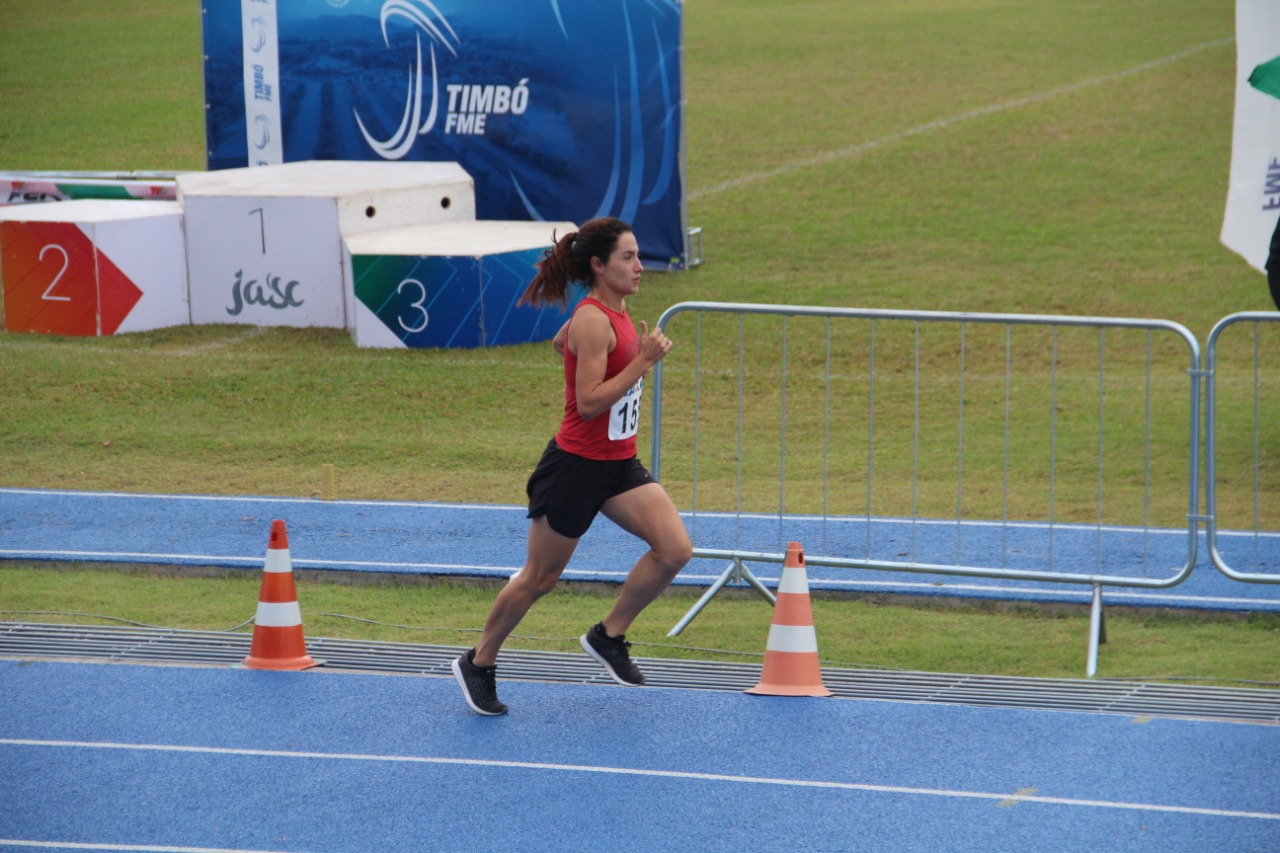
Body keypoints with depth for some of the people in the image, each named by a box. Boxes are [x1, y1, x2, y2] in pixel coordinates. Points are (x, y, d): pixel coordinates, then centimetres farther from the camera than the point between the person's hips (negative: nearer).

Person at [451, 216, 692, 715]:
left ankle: (609, 637, 7)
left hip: (619, 465, 8)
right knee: (540, 577, 5)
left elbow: (560, 342, 27)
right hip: (576, 465, -8)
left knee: (675, 549, -9)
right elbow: (588, 403, -25)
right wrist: (642, 361, -26)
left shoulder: (614, 311, 7)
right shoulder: (593, 321, -20)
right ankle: (479, 664, 23)